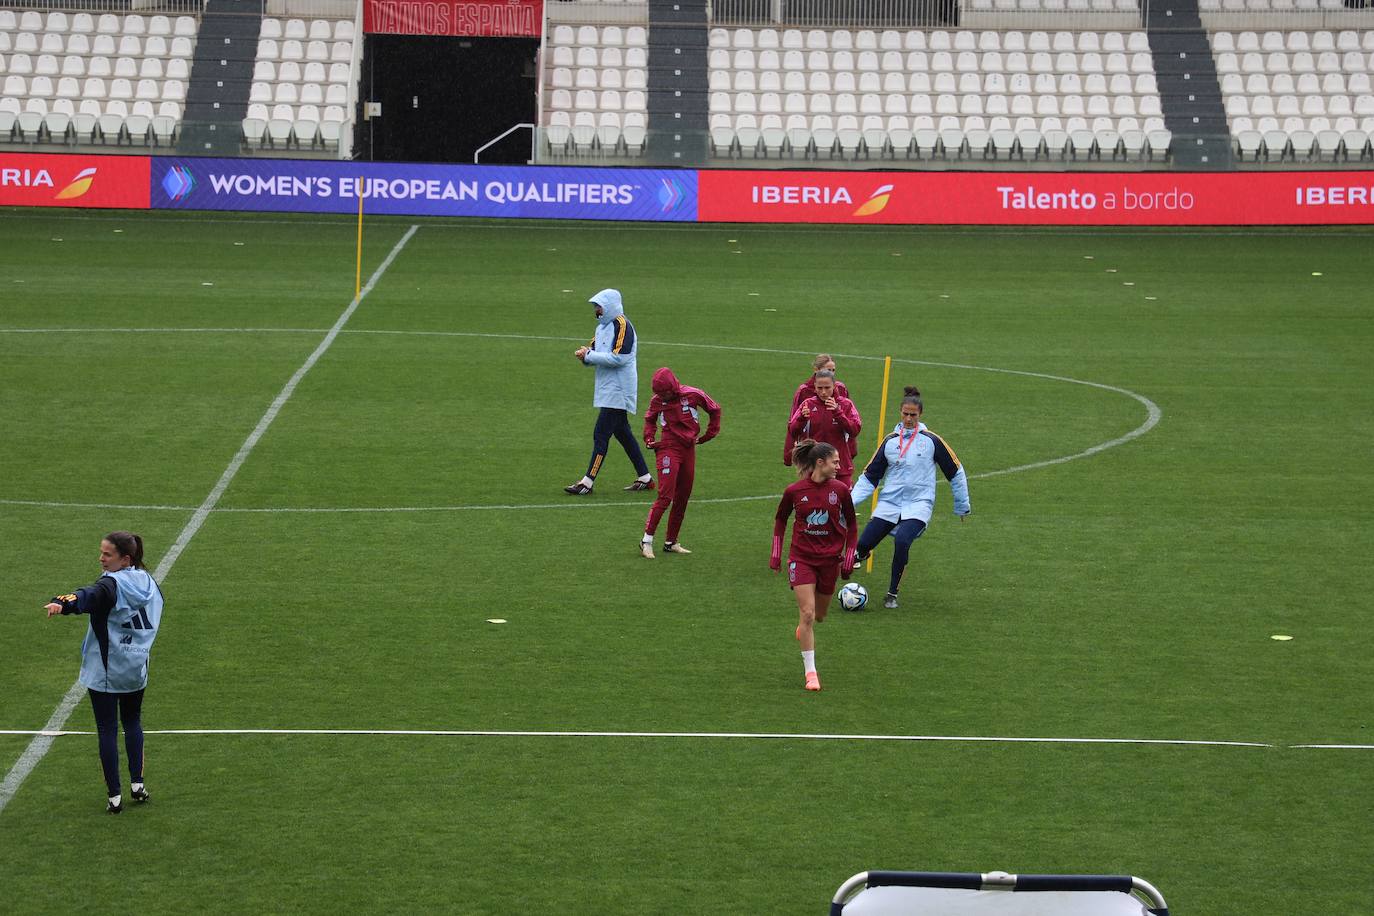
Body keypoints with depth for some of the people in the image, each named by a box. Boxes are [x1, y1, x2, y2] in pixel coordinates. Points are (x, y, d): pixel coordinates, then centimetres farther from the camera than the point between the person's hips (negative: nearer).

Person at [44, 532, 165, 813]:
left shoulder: (112, 585, -20)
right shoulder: (147, 582, 3)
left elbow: (90, 597, -42)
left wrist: (62, 603, -60)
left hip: (105, 671, -6)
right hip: (137, 668, 6)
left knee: (108, 730, 3)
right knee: (133, 722, 25)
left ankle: (114, 797, 5)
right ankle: (137, 785, 22)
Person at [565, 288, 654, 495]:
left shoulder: (622, 325, -14)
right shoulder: (603, 326, 16)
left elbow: (618, 357, -23)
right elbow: (594, 349, 16)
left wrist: (589, 356, -18)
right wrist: (585, 353, -7)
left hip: (618, 390, -10)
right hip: (607, 388, 10)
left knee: (601, 434, -11)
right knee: (622, 433, 14)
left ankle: (588, 482, -12)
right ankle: (645, 478, 20)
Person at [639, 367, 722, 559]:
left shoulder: (693, 395, -4)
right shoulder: (657, 401, -1)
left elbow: (715, 410, 10)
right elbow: (650, 419, 19)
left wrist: (709, 434, 9)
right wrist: (649, 439, 5)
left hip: (689, 449, 3)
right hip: (668, 449, -3)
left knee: (682, 499, 6)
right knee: (665, 496, -14)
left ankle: (671, 543, 15)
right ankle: (647, 541, -11)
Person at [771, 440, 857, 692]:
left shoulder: (840, 490, -5)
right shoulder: (794, 491, -9)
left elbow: (851, 524, 8)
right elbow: (780, 520, 9)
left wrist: (848, 558, 5)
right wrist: (776, 555, 8)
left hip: (829, 559, 2)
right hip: (801, 558, -2)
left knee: (819, 615, 13)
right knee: (807, 614, -12)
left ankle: (804, 628, 51)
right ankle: (810, 673, -4)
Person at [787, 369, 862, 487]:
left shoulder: (845, 404, -2)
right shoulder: (808, 404, 1)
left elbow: (855, 431, -14)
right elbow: (793, 432, -5)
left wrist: (837, 411, -25)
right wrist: (802, 418, -25)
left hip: (841, 466, -1)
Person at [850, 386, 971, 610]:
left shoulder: (931, 440, -1)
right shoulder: (890, 441, 7)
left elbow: (955, 471, 9)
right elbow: (870, 475, 12)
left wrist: (962, 505, 14)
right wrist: (850, 501, 1)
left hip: (918, 503, -3)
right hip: (889, 502, 3)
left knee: (902, 541, -29)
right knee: (863, 545, -10)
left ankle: (892, 594, -12)